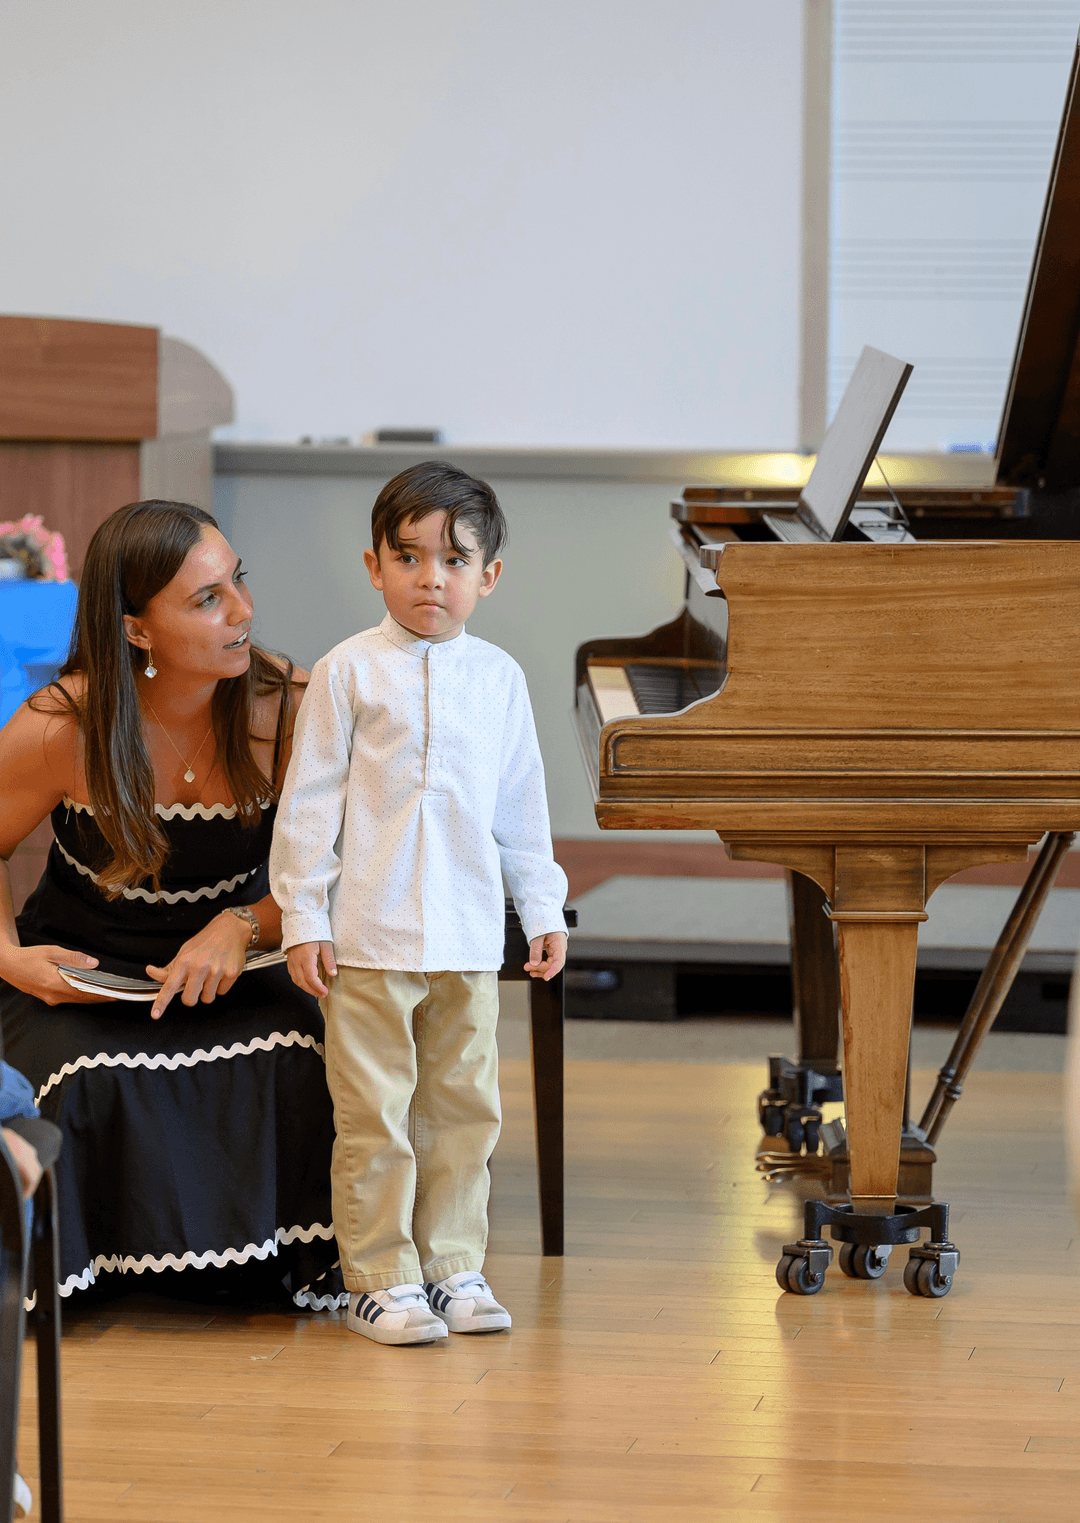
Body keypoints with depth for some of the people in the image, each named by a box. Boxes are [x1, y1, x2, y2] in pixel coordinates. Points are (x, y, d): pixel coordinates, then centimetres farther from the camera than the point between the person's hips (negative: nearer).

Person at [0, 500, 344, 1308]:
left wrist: (241, 927, -24)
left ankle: (276, 1262, -3)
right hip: (79, 971, -1)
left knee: (303, 1071, -28)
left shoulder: (284, 710, -14)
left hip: (229, 968, 1)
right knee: (101, 1086, -32)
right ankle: (69, 1267, -4)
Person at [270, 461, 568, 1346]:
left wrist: (545, 910, 14)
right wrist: (303, 919, -6)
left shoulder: (499, 678, 8)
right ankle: (381, 1279, 7)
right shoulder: (350, 673, -3)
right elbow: (309, 802, -2)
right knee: (375, 1114, -1)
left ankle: (452, 1266, 20)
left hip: (469, 936, 4)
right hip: (368, 939, -4)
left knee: (464, 1108, 9)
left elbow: (522, 810, 15)